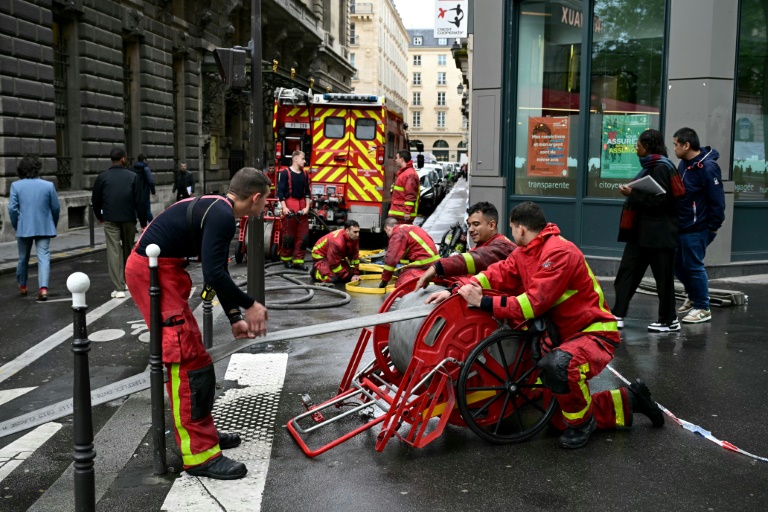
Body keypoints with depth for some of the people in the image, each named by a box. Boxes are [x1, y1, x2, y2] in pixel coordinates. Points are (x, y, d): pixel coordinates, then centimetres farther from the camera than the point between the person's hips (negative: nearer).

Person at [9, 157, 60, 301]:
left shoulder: (16, 185, -4)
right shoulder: (48, 185, -3)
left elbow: (12, 208, -7)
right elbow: (56, 208, 0)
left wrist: (16, 226, 7)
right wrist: (53, 225, 14)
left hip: (24, 228, 1)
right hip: (44, 228, -1)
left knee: (23, 257, 17)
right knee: (44, 257, -2)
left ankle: (22, 285, 34)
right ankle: (43, 287, -18)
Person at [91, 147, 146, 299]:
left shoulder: (103, 177, 1)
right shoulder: (133, 176, -1)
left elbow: (95, 199, 6)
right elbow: (139, 201, -4)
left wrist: (99, 216, 24)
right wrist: (143, 222, 1)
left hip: (110, 220, -1)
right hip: (129, 219, 1)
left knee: (114, 251, -2)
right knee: (128, 249, 18)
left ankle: (119, 288, -9)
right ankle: (128, 280, 30)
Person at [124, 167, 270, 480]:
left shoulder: (216, 210, 14)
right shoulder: (222, 216, -18)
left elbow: (218, 273, 19)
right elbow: (213, 275, -26)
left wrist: (234, 318, 20)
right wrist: (249, 306, -12)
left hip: (160, 269, 11)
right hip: (152, 271, -11)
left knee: (192, 355, 16)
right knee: (187, 360, -9)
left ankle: (203, 432, 28)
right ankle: (199, 454, -3)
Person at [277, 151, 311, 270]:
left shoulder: (305, 174, 11)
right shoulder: (285, 172, -5)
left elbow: (307, 192, 13)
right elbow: (280, 191, -7)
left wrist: (307, 207, 2)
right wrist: (284, 207, -15)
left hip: (302, 207, 6)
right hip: (289, 206, -5)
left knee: (304, 235, 2)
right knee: (288, 234, 1)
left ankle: (298, 260, 8)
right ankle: (286, 259, 16)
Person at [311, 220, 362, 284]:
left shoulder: (354, 237, -17)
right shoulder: (337, 242, -39)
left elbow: (355, 257, -5)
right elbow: (334, 265, -30)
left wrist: (355, 274, -9)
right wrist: (348, 276, -22)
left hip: (336, 256, 8)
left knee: (350, 274, -5)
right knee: (333, 278, -26)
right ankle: (316, 271, 3)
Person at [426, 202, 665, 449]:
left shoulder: (560, 252, -25)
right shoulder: (524, 253, 4)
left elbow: (535, 301, -31)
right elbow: (498, 274, -3)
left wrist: (484, 303, -31)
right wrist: (458, 291, -16)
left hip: (595, 333, -9)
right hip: (564, 334, 9)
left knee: (558, 365, -41)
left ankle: (581, 423, -13)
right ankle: (630, 400, 26)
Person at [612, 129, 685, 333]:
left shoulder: (661, 169, -14)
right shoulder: (651, 167, 16)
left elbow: (660, 201, -22)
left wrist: (633, 194, -17)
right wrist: (632, 193, 4)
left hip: (657, 233, -10)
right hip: (642, 231, 10)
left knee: (663, 277, 1)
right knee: (627, 272, 6)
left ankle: (669, 321, 12)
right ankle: (618, 315, 8)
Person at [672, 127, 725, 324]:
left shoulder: (708, 167, -17)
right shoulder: (684, 164, 10)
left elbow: (717, 199, -18)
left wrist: (714, 226, -16)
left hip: (697, 229, -9)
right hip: (681, 226, 9)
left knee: (693, 266, -2)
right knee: (677, 264, 15)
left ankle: (702, 309, 12)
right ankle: (693, 297, 36)